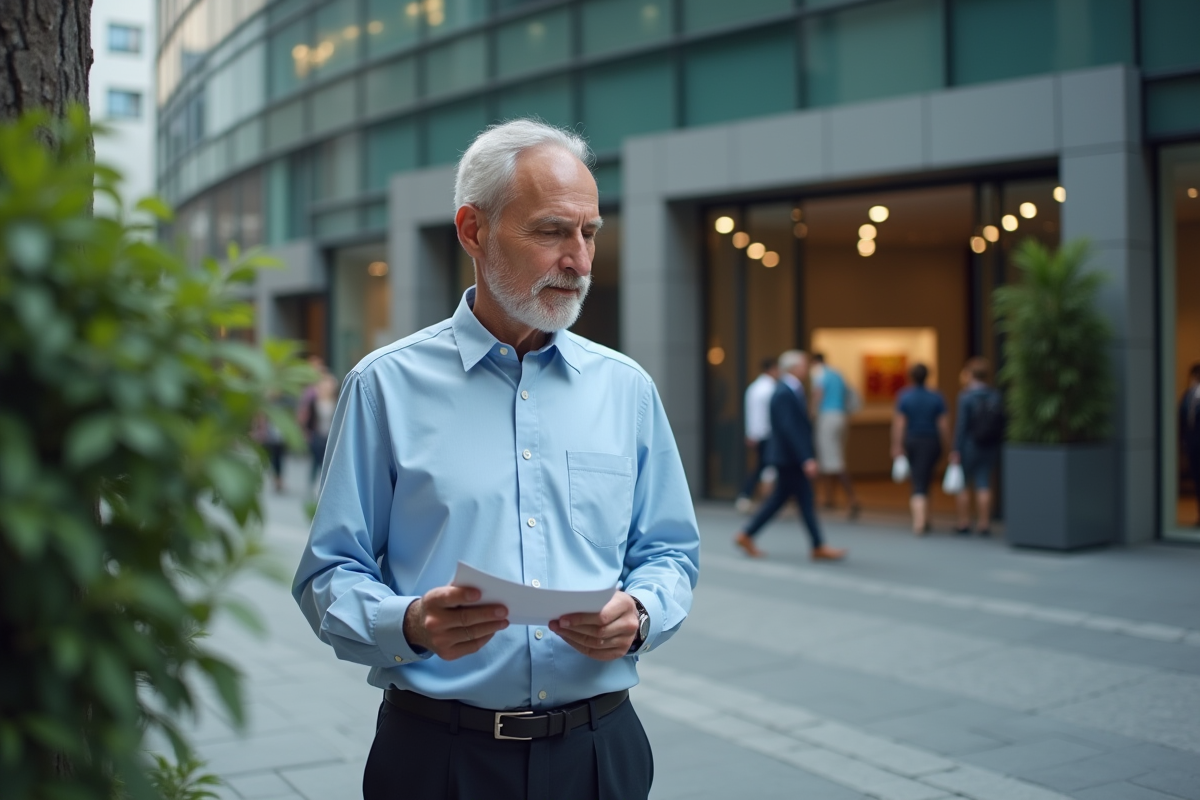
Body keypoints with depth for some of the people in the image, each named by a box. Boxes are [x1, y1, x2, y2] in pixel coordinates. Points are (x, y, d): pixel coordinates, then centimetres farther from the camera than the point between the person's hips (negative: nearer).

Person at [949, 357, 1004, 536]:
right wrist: (998, 445, 12)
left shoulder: (965, 396, -13)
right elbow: (1001, 424, 3)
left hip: (969, 446, -4)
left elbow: (961, 426, -15)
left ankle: (964, 523, 11)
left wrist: (956, 450, -11)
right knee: (984, 486, 6)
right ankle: (984, 525, 6)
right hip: (990, 447, 4)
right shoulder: (996, 397, 2)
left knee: (963, 485, 8)